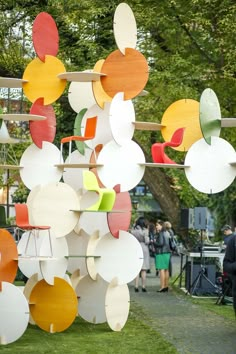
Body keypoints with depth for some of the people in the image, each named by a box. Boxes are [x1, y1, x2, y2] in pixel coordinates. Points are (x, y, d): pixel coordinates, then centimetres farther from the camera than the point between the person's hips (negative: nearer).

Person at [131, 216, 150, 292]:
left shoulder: (133, 230, 2)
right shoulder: (145, 230, -10)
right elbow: (147, 241, -10)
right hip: (144, 249, -3)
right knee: (143, 270, 3)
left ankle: (136, 286, 2)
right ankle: (143, 287, 2)